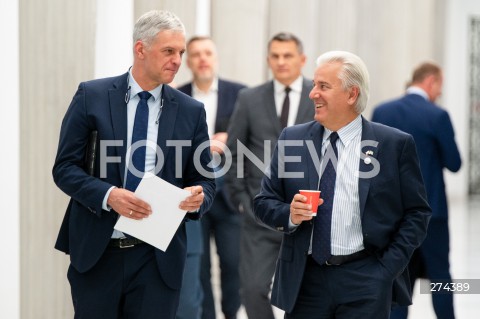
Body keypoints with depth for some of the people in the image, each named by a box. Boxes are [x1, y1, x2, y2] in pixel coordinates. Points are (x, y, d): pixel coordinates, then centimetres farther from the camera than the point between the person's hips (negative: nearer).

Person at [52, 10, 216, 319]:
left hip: (158, 259, 1)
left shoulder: (191, 111, 5)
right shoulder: (92, 96, 0)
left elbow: (205, 180, 9)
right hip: (96, 252, -1)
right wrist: (107, 195, -19)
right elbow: (65, 167, -2)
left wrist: (199, 197, -15)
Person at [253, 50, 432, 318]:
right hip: (304, 280, 3)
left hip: (365, 282, -3)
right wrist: (289, 215, -11)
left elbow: (417, 213, 1)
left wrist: (389, 268, -7)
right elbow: (264, 203, 10)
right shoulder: (292, 139, 7)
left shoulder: (395, 144, -1)